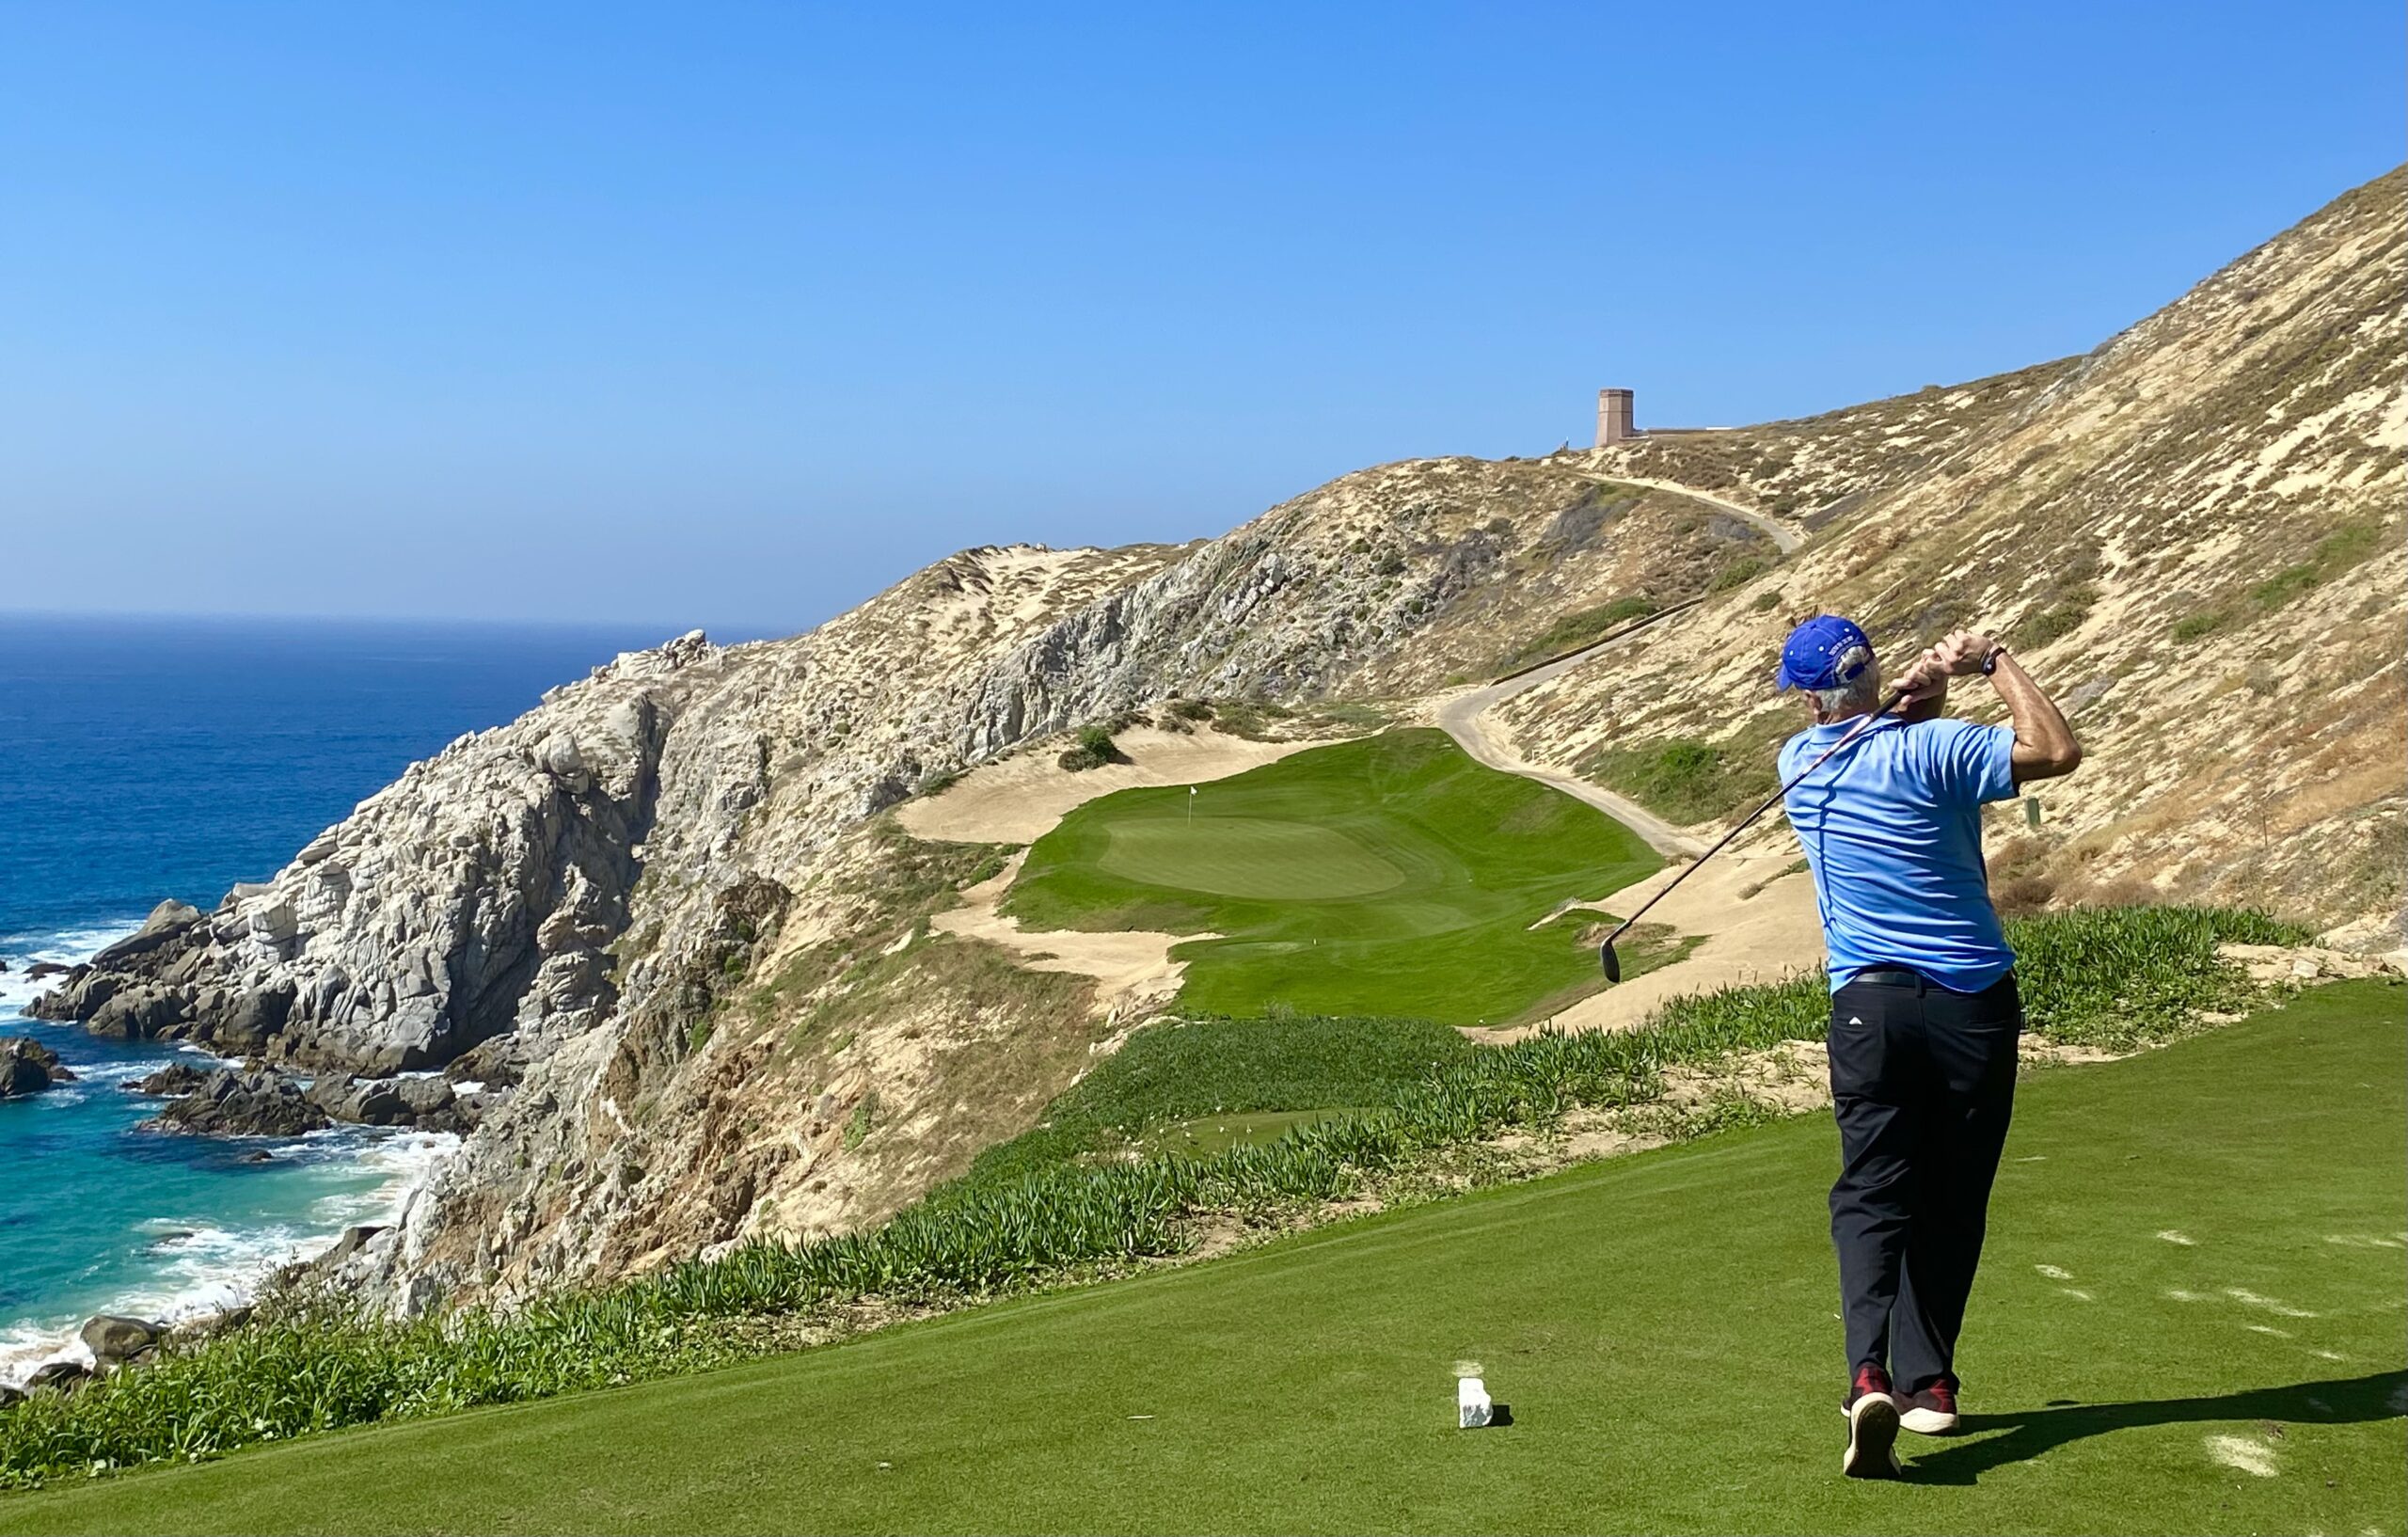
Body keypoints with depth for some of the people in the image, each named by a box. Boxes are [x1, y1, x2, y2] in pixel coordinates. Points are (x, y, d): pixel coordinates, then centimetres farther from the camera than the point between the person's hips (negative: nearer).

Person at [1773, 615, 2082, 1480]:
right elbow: (2060, 752, -12)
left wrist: (1921, 682, 5)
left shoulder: (1800, 762, 4)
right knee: (1950, 1200, 11)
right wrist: (1996, 663, -2)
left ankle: (1869, 1372, -22)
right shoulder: (1931, 749, -11)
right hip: (1972, 1001, -1)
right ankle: (1926, 1383, 16)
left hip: (1868, 1003, 2)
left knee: (1872, 1194, -1)